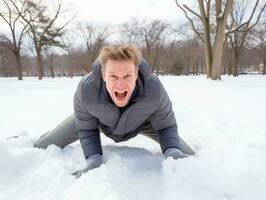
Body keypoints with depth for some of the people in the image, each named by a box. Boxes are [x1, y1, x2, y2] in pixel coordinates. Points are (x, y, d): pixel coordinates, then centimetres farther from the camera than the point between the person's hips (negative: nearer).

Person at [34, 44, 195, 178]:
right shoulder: (86, 89, -37)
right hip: (100, 122, 1)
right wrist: (93, 158, -32)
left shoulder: (154, 89, -39)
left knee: (187, 156, 0)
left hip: (141, 121, 0)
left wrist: (172, 151, -40)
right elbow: (87, 129, -18)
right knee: (44, 147, 0)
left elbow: (166, 126, -22)